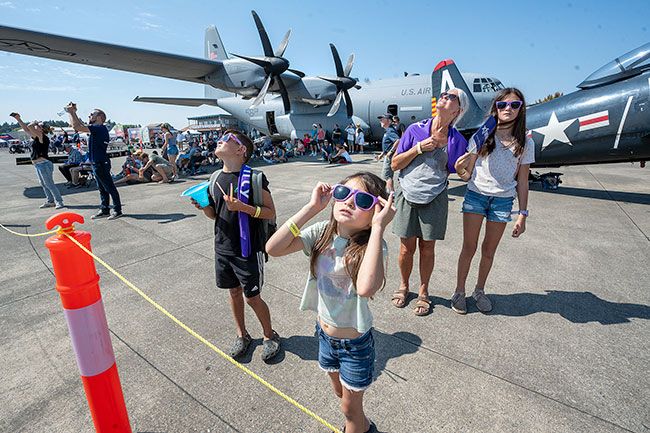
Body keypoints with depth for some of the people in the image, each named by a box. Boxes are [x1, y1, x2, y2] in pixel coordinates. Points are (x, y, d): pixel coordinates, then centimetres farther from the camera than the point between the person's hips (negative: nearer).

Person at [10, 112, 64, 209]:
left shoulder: (42, 137, -12)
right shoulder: (36, 137, 13)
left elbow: (29, 127, -20)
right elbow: (26, 128, 22)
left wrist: (34, 123, -1)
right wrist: (18, 119, 24)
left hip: (44, 164, -10)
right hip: (38, 165, 10)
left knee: (49, 184, -8)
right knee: (43, 184, 12)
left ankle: (59, 202, -5)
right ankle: (50, 201, 18)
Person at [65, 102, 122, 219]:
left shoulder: (100, 129, -15)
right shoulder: (96, 129, 14)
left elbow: (77, 127, -19)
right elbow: (79, 126, 26)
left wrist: (71, 112, -9)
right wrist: (73, 113, 20)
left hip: (101, 164, -10)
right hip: (97, 164, 10)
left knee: (109, 187, -4)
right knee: (102, 188, 14)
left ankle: (117, 210, 1)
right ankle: (104, 210, 21)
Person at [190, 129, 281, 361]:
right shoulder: (216, 178, 4)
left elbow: (271, 213, -14)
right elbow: (214, 214, 13)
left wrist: (242, 207, -26)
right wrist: (202, 206, -7)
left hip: (247, 250, -6)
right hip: (223, 247, 6)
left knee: (252, 297, 5)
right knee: (234, 292, 19)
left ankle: (270, 335, 31)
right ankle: (242, 335, 41)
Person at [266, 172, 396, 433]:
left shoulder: (372, 244, -26)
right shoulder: (322, 233, -13)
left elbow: (366, 288, -47)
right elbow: (273, 248, -25)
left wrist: (378, 227, -43)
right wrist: (311, 208, -26)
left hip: (355, 342, -5)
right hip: (324, 333, 5)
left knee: (350, 407, 19)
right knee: (340, 392, 31)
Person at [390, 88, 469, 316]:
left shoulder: (456, 140, 0)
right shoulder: (415, 130, -1)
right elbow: (395, 164, -1)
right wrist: (419, 148, -13)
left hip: (434, 198, 0)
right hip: (407, 195, 0)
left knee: (427, 248, 8)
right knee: (407, 247, 7)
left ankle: (423, 291, 30)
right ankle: (404, 286, 32)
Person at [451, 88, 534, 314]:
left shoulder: (525, 143, 4)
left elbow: (522, 182, 5)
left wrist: (522, 215, 3)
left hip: (503, 201, 2)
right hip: (476, 195, -1)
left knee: (489, 251, 11)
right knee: (469, 248, 3)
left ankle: (479, 290, 31)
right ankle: (459, 291, 19)